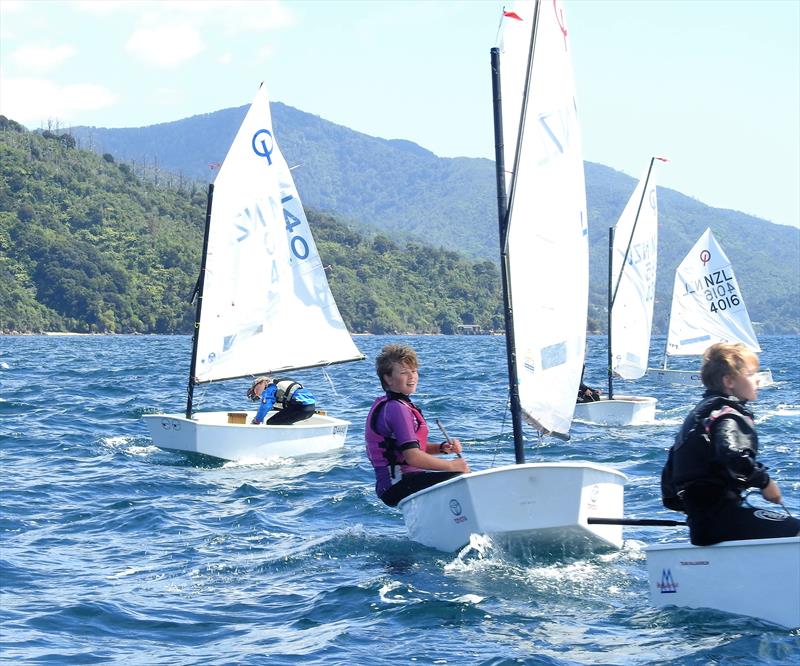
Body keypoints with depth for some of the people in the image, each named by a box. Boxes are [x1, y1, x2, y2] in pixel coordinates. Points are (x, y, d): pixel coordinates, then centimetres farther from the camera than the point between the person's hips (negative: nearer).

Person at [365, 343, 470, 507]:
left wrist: (443, 447, 4)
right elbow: (413, 456, -24)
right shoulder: (397, 409, -16)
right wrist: (451, 465, -14)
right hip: (398, 485, -11)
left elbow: (414, 445, 22)